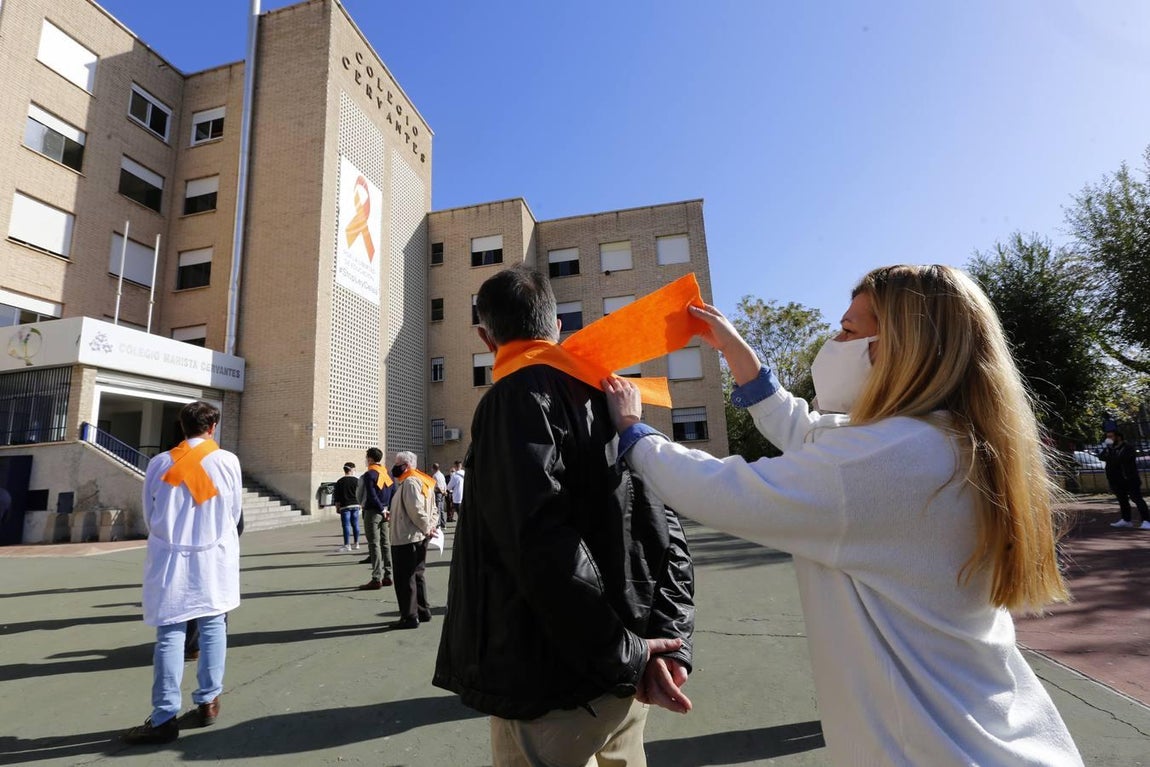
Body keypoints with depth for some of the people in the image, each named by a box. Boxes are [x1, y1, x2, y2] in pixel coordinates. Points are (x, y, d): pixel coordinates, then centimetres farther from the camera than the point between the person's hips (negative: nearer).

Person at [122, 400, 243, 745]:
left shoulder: (160, 463, -1)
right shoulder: (227, 461, -4)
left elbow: (150, 514, 7)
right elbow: (234, 511, 3)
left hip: (169, 557, 1)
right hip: (214, 556, 0)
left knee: (170, 633, 3)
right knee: (212, 626, 10)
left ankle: (165, 718, 4)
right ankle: (208, 702, 17)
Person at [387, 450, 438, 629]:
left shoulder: (410, 482, -17)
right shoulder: (420, 481, 14)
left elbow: (416, 510, -25)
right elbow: (433, 509, 16)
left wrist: (427, 528, -14)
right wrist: (432, 526, 6)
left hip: (405, 540, -10)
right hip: (419, 539, 10)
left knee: (405, 579, 0)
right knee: (417, 575, 19)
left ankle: (409, 617, 8)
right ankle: (423, 611, 28)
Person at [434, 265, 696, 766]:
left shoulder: (517, 396, -17)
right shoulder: (604, 391, 6)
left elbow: (544, 545, -28)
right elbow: (665, 527, 2)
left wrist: (622, 655, -17)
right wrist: (668, 641, -3)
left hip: (553, 683, -7)